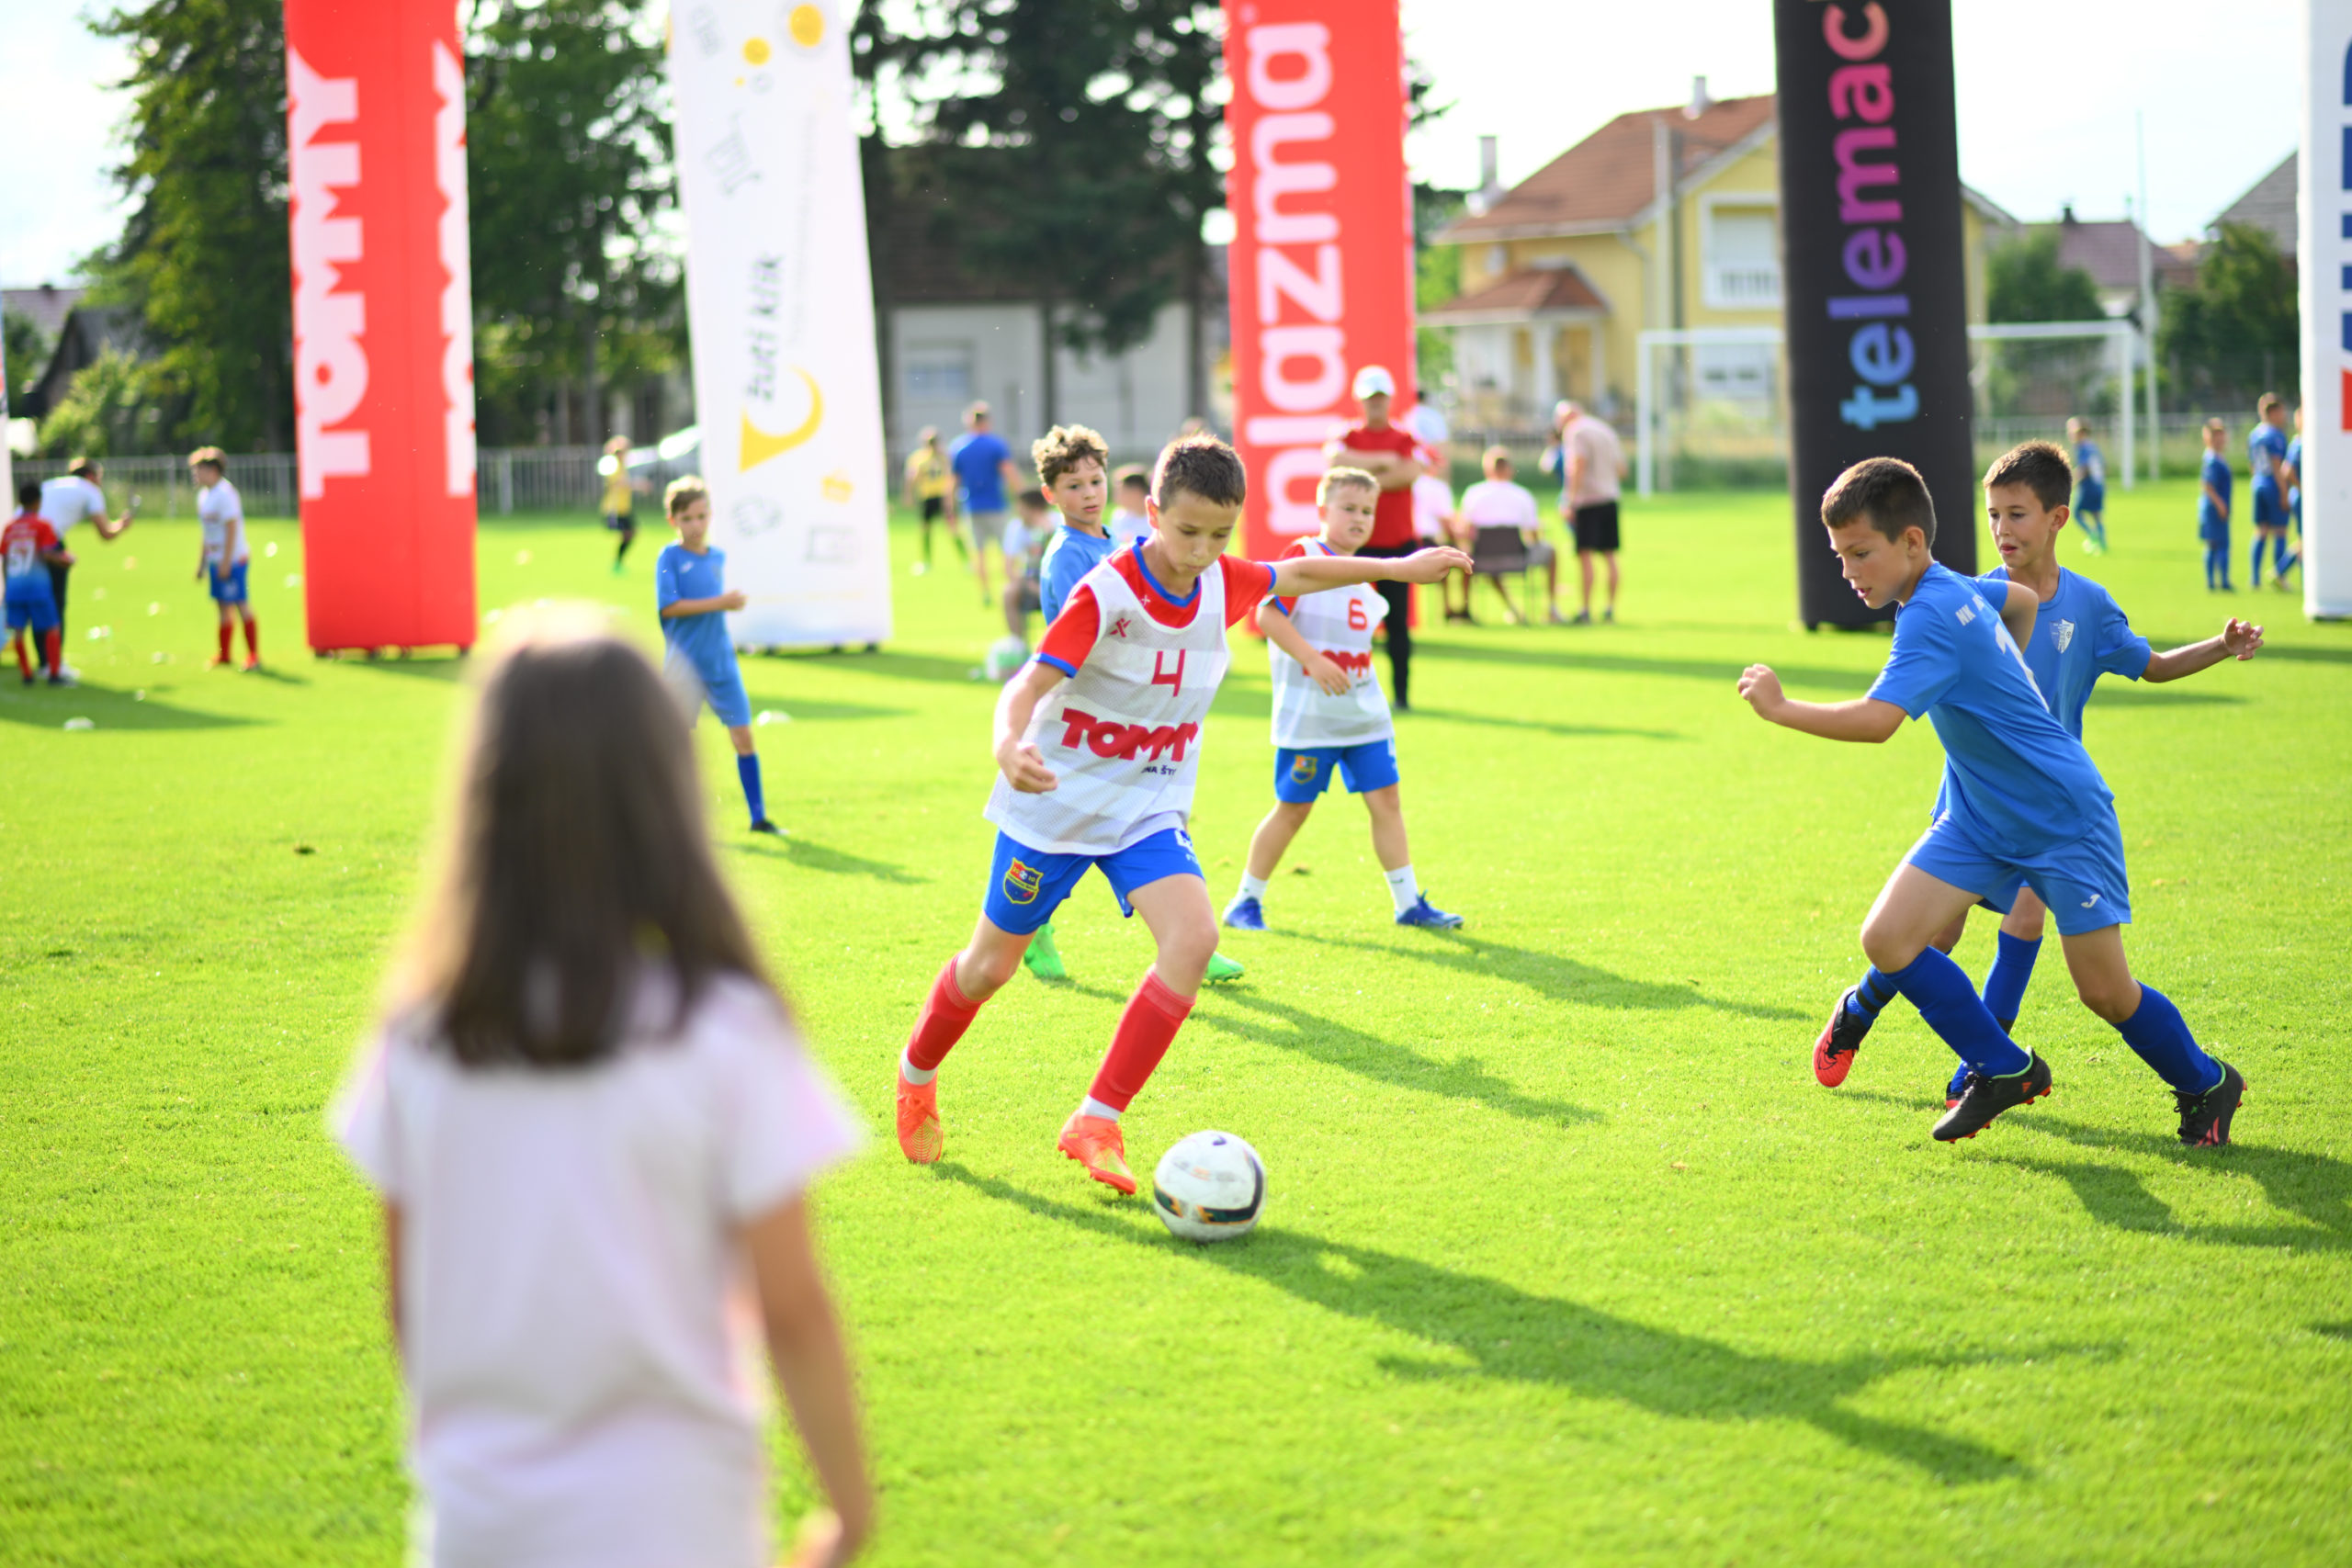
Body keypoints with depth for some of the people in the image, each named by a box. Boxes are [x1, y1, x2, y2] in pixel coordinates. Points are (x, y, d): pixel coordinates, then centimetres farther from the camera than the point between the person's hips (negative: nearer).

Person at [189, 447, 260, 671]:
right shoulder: (204, 495, 14)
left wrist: (226, 562, -20)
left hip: (232, 559, -9)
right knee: (223, 607, 12)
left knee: (242, 606, -7)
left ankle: (253, 655, -5)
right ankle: (224, 655, 17)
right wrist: (202, 562, 20)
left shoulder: (225, 493, -14)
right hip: (216, 560, 9)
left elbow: (232, 528, -17)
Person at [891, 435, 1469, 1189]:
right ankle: (917, 1079, 40)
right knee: (992, 963, 8)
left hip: (1148, 810, 4)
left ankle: (1097, 1124, -13)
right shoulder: (1105, 594, -23)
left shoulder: (1225, 583, -6)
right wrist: (1010, 746, -53)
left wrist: (1398, 567, 23)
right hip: (1056, 802, -4)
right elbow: (1029, 683, -32)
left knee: (1193, 937, -21)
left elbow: (1297, 574, 16)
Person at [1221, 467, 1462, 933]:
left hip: (1363, 712, 6)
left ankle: (1408, 901, 7)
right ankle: (1247, 900, 13)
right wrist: (1313, 661, -23)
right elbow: (1268, 614, -18)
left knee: (1385, 797, 2)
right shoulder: (1302, 555, -9)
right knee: (1293, 806, -1)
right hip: (1307, 714, -6)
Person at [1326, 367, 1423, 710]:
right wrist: (1383, 461, -10)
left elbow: (1410, 472, -12)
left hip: (1398, 544, 0)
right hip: (1357, 546, 0)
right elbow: (1336, 458, -14)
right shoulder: (1348, 437, 9)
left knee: (1398, 623, -1)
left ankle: (1401, 694, 5)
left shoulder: (1405, 439, 8)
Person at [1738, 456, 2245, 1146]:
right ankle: (2004, 1071, 9)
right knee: (1887, 939, -6)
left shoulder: (1932, 615, -26)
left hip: (2064, 817, -9)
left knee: (2104, 990, -3)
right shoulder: (1955, 589, 2)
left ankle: (2207, 1085, 24)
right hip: (1980, 817, 9)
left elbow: (1876, 720, -36)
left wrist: (1781, 708, -26)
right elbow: (2022, 598, 24)